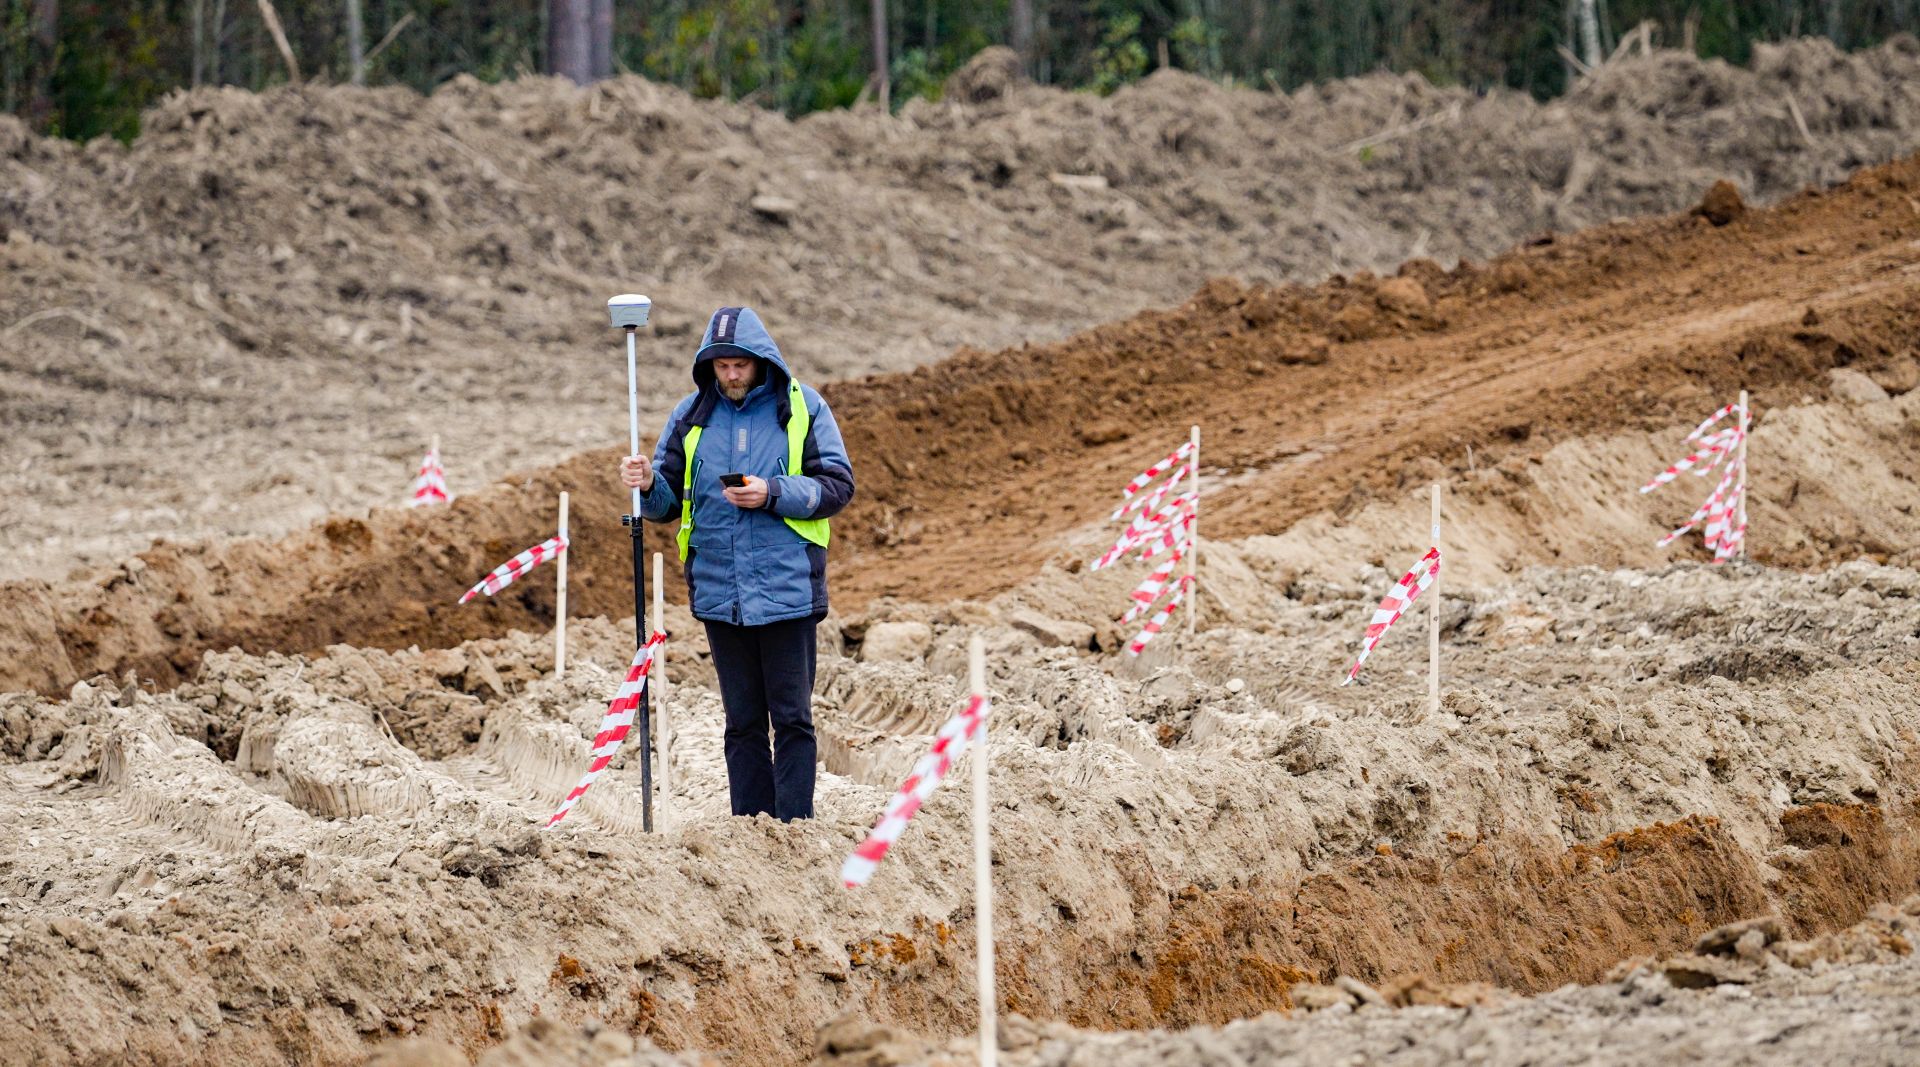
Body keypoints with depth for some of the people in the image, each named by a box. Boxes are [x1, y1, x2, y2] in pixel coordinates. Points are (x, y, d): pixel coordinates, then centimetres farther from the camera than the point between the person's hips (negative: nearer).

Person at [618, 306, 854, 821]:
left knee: (791, 717, -2)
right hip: (719, 593, 3)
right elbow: (669, 502, 11)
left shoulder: (802, 408, 1)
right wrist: (649, 485, -12)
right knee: (743, 720, 9)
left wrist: (773, 493, -16)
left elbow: (838, 485, -2)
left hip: (786, 590, -3)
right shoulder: (691, 415, 9)